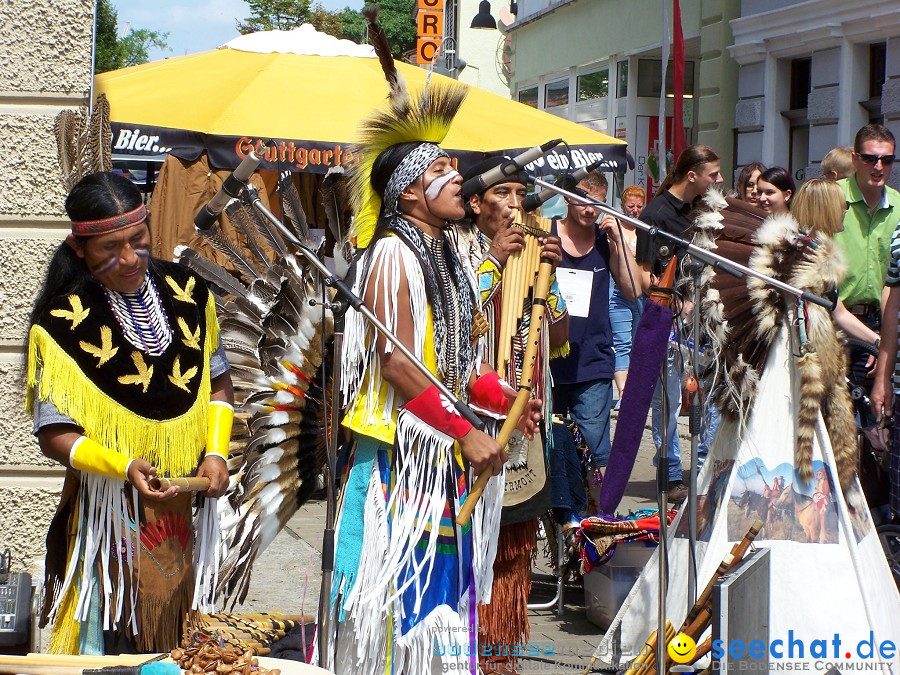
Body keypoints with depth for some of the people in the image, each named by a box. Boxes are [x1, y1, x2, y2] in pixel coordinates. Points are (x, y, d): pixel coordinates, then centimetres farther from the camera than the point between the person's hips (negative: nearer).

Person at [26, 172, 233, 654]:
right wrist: (125, 467, -25)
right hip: (109, 519, -4)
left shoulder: (187, 293, 3)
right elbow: (55, 435, -11)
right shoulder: (63, 323, -11)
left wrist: (215, 453, -2)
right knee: (113, 651, -1)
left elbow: (217, 385, 14)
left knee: (182, 648, 11)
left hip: (182, 513, 4)